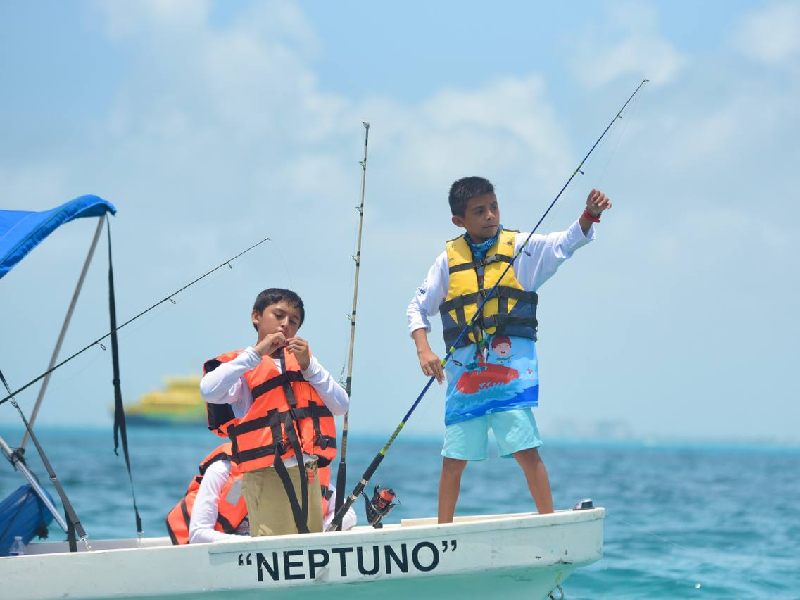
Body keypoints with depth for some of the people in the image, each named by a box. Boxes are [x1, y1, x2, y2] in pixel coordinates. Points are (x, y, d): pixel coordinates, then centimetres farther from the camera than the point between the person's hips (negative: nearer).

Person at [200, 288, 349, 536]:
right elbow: (209, 391, -19)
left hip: (308, 475, 6)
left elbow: (341, 406, 10)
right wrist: (256, 353, -14)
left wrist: (308, 366, -2)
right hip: (266, 476, -6)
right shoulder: (244, 365, 2)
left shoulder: (302, 359, 19)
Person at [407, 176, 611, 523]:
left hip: (511, 364, -2)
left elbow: (565, 243, -11)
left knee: (525, 449, -11)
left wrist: (590, 215, -30)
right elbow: (418, 308, 13)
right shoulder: (449, 260, 9)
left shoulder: (522, 247, 4)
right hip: (464, 369, 2)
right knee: (453, 459, 6)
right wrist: (423, 349, -3)